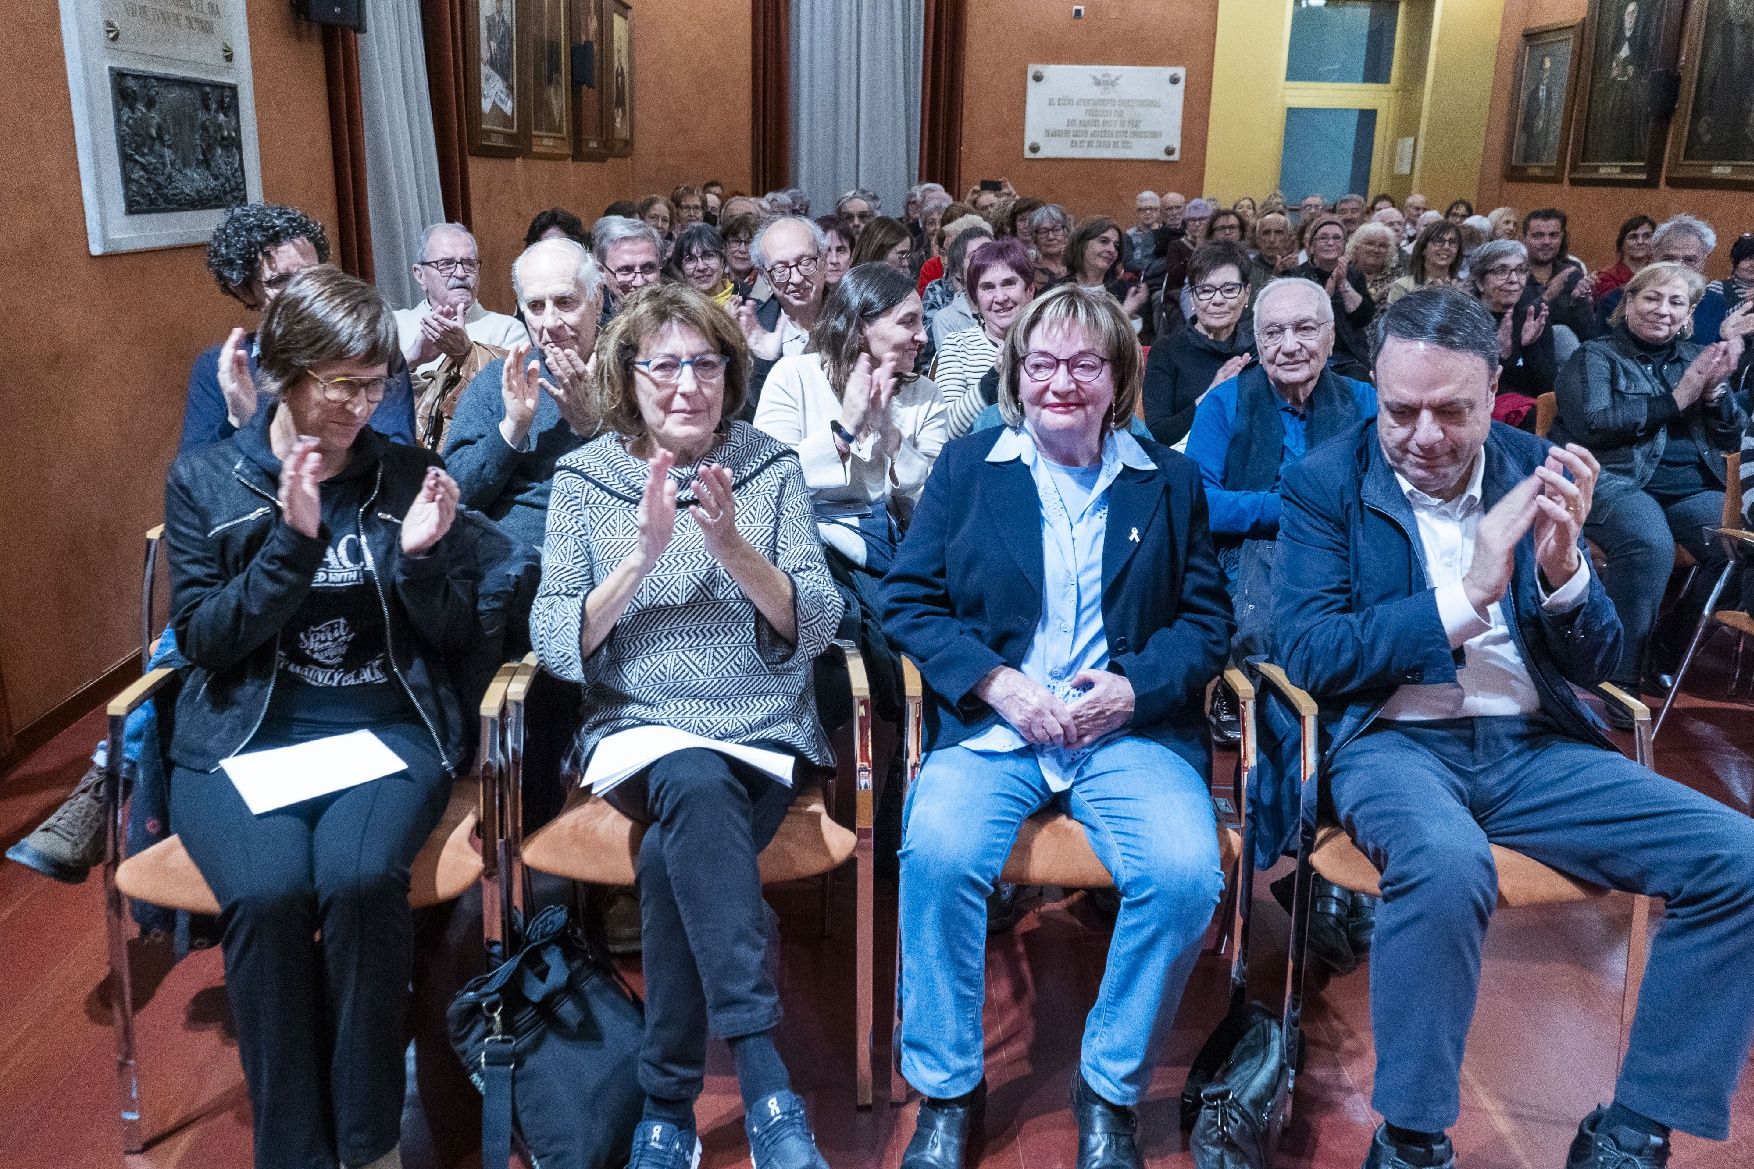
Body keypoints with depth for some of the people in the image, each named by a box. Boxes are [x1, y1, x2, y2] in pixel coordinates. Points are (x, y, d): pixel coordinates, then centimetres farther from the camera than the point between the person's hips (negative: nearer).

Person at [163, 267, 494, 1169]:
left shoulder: (407, 474, 5)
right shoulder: (202, 479, 5)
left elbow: (458, 642, 6)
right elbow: (203, 639, -3)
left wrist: (421, 557, -14)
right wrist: (293, 540, -15)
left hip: (390, 730, 0)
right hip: (242, 739, 0)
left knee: (359, 879, -31)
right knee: (267, 893, -30)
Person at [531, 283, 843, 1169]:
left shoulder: (770, 465, 4)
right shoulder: (583, 477, 4)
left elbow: (815, 627, -4)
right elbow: (554, 644, -3)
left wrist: (732, 545, -20)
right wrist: (643, 555, -17)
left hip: (764, 729, 1)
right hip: (638, 726, 0)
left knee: (673, 854, -29)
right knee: (695, 783, -34)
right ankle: (764, 1079, -28)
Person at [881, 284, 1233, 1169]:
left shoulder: (1169, 480, 13)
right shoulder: (967, 465, 10)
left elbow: (1206, 619, 9)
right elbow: (908, 598, 4)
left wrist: (1135, 688, -11)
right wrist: (996, 681, -11)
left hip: (1129, 726, 1)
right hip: (990, 721, 0)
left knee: (1186, 873, -26)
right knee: (938, 852, -30)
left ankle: (1110, 1087, 0)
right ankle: (946, 1090, -6)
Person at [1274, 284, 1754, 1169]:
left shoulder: (1537, 472, 7)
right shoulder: (1324, 483, -2)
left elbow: (1596, 663, 8)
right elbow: (1307, 654, -11)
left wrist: (1562, 572, -14)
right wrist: (1465, 597, -18)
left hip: (1532, 745, 5)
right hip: (1392, 741, -4)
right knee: (1447, 863, -37)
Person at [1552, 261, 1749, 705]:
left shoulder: (1695, 357, 21)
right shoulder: (1595, 356, 5)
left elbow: (1733, 438, 17)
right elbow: (1589, 423, -14)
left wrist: (1714, 390, -3)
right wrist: (1675, 399, -10)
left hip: (1691, 486, 6)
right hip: (1611, 480, -6)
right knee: (1650, 543, -35)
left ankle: (1670, 644, 1)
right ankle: (1617, 674, -22)